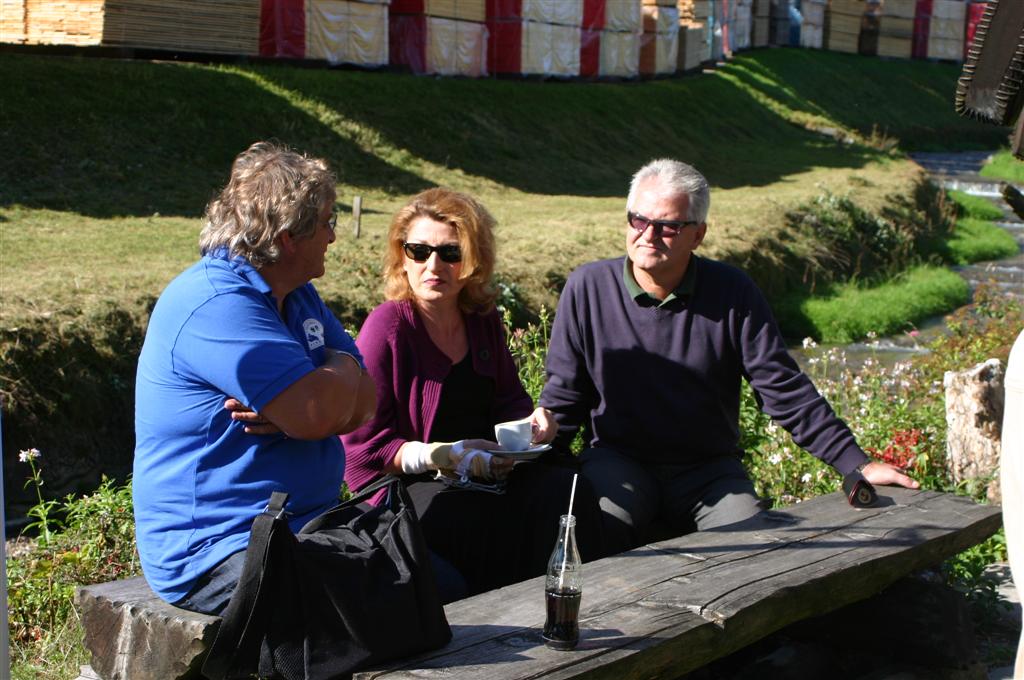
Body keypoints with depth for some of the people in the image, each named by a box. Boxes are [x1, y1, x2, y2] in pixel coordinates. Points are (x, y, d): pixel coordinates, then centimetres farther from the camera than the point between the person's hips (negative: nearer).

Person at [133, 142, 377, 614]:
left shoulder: (298, 296, 15)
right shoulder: (217, 305, -18)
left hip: (309, 527, 9)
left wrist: (289, 414, -14)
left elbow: (363, 401, 8)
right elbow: (316, 413, -26)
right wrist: (342, 368, -2)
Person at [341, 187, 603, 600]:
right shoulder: (388, 327, -10)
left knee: (565, 489, -21)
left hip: (488, 471, 6)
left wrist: (531, 420, -3)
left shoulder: (483, 320, 10)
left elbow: (508, 399, 21)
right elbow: (362, 444, -12)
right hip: (404, 486, -6)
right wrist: (443, 456, -21)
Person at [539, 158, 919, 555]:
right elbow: (564, 393, 3)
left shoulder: (732, 294, -3)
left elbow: (785, 390, -2)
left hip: (709, 470, 1)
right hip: (618, 462, -1)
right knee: (596, 539, -31)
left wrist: (858, 465, -8)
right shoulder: (587, 288, -3)